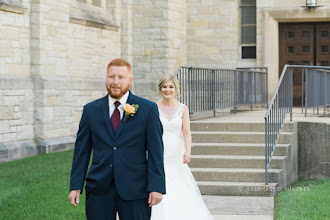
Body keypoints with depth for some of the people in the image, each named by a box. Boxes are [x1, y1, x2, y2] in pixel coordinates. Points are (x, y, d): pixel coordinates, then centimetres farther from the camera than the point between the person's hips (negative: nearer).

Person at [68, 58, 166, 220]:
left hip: (134, 191, -2)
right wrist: (75, 186, 2)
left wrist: (156, 187, -8)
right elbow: (82, 150, 8)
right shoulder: (91, 110, 7)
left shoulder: (148, 109, 1)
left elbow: (155, 151, -2)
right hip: (99, 191, 2)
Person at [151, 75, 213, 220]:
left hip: (177, 158, 2)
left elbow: (186, 132, -5)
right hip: (159, 157, -1)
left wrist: (188, 151, -21)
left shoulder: (183, 109, 4)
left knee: (182, 195, 0)